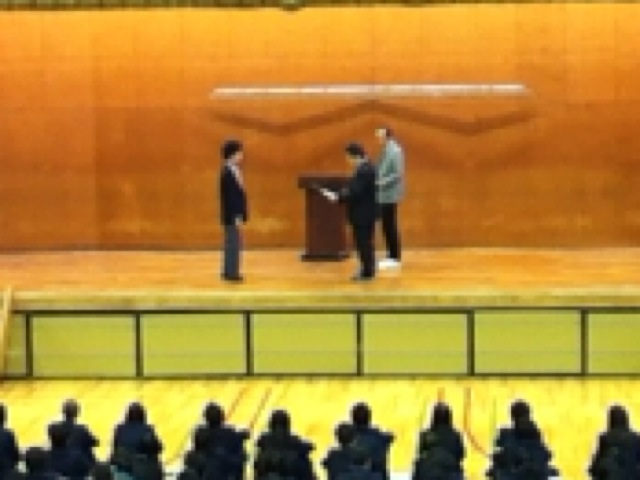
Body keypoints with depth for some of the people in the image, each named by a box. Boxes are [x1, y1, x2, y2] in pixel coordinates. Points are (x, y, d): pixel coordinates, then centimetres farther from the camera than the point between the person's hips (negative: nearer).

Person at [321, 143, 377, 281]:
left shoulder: (364, 171, -22)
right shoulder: (365, 168, 12)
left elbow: (354, 192, -26)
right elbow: (354, 190, 15)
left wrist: (337, 197, -19)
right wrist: (337, 195, 6)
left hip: (363, 214, -11)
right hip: (364, 213, 11)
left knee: (363, 242, -4)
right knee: (364, 242, 15)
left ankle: (367, 272, 1)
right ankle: (368, 270, 22)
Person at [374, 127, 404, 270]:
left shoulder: (395, 151, -15)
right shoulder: (385, 151, 13)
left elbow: (398, 174, -20)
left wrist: (381, 183, -20)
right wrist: (376, 182, 4)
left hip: (390, 195, -9)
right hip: (382, 195, 9)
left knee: (391, 226, -5)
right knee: (386, 227, 11)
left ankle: (395, 258, 0)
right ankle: (391, 256, 18)